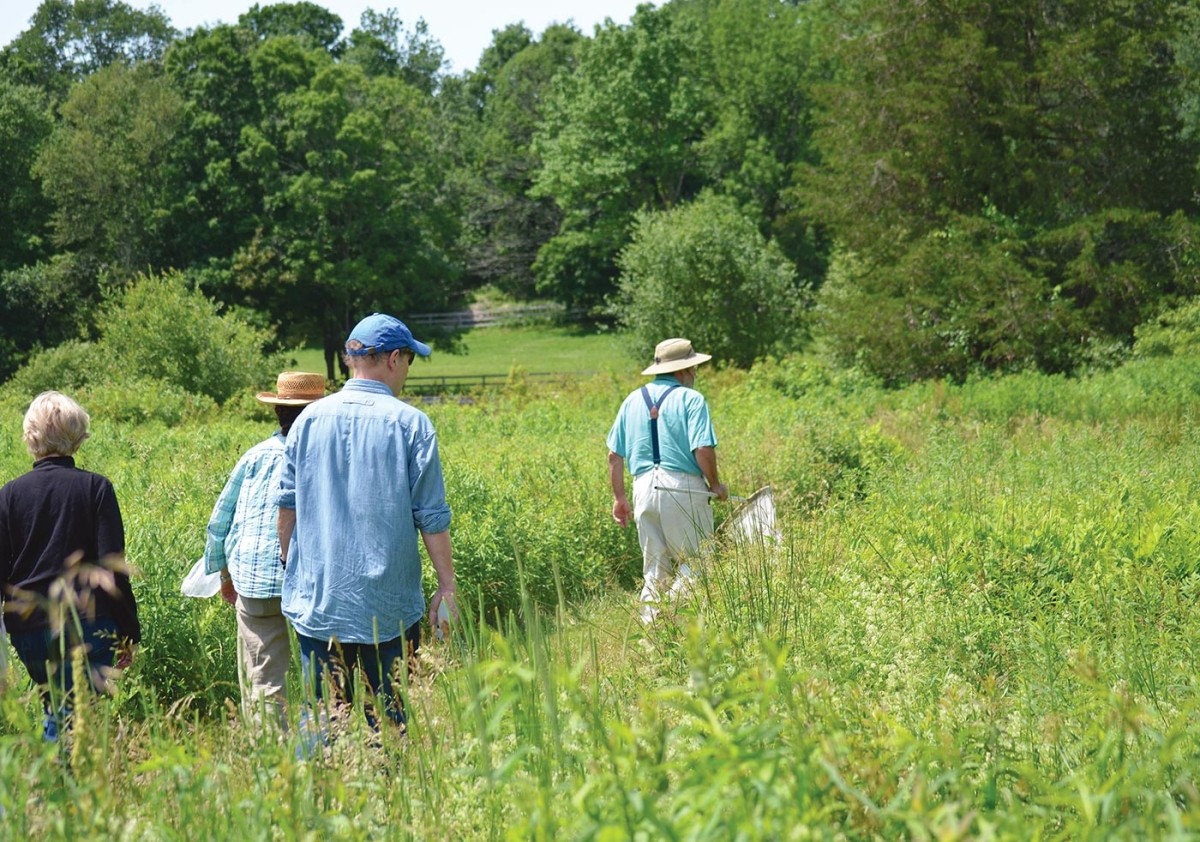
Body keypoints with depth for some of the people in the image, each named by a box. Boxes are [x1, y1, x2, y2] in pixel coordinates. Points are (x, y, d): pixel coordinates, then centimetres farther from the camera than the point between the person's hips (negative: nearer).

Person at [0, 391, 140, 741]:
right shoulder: (95, 488, -5)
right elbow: (112, 568, -6)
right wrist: (129, 632, 0)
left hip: (28, 629, 3)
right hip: (87, 627, -3)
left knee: (57, 714, 20)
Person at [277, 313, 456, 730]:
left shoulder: (310, 418, 4)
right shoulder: (410, 423, -6)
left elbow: (287, 503, 9)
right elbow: (432, 516, -5)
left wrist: (290, 567, 23)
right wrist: (447, 585, 2)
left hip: (317, 599, 3)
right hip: (387, 605, -3)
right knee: (387, 719, 5)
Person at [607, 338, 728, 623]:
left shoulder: (633, 400, 14)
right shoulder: (691, 399, -3)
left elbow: (614, 455, 13)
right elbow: (703, 450, -14)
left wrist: (619, 498, 19)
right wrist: (715, 485, 1)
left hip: (644, 489, 6)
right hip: (682, 489, -6)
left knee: (654, 571, 12)